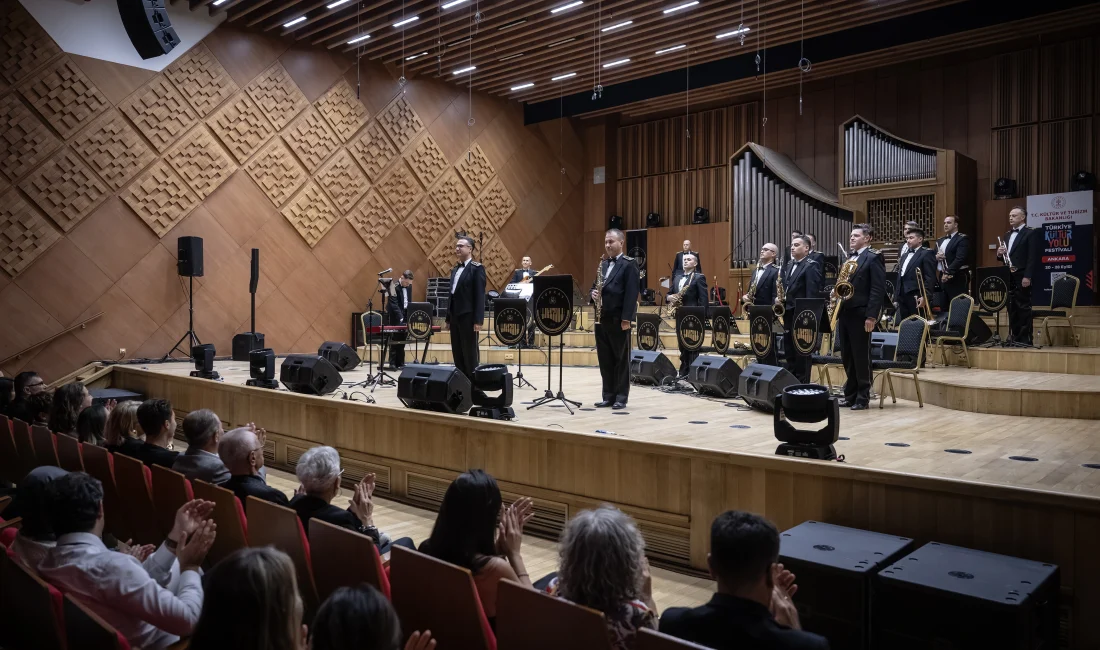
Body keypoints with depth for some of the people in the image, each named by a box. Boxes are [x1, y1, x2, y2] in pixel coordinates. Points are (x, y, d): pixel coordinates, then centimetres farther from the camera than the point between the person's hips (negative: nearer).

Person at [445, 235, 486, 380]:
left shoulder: (477, 268, -7)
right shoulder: (455, 269, 17)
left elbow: (480, 296, -13)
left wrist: (478, 320, -19)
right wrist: (448, 318, 14)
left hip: (468, 317, -8)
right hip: (455, 316, 8)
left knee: (470, 353, -3)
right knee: (457, 353, 9)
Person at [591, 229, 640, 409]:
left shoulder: (629, 264, -6)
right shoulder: (603, 264, 17)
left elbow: (631, 293, -13)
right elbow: (595, 286, 22)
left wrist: (626, 319, -19)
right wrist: (594, 292, -4)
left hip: (618, 319, -7)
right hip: (602, 318, 7)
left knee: (621, 359, 2)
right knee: (604, 359, 9)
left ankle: (621, 397, 8)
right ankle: (608, 395, 16)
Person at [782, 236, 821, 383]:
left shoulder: (811, 266, -10)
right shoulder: (789, 265, 16)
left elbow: (812, 294, -16)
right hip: (788, 313, 8)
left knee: (801, 352, -2)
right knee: (789, 351, 12)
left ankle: (802, 384, 5)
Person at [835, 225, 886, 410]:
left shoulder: (873, 258, -6)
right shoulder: (849, 258, 18)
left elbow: (878, 289, -13)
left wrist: (871, 316, -18)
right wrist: (837, 290, 6)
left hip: (860, 314, -7)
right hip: (844, 312, 7)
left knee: (861, 356, -1)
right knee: (847, 356, 10)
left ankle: (863, 397, 8)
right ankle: (850, 395, 18)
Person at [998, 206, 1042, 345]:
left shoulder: (1031, 233, -3)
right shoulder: (1007, 235, 19)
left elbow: (1033, 257, -12)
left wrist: (1027, 276, -19)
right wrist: (999, 254, -3)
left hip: (1022, 277, -7)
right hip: (1008, 277, 7)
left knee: (1024, 308, -5)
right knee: (1012, 308, 8)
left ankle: (1025, 339, -2)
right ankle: (1014, 337, 13)